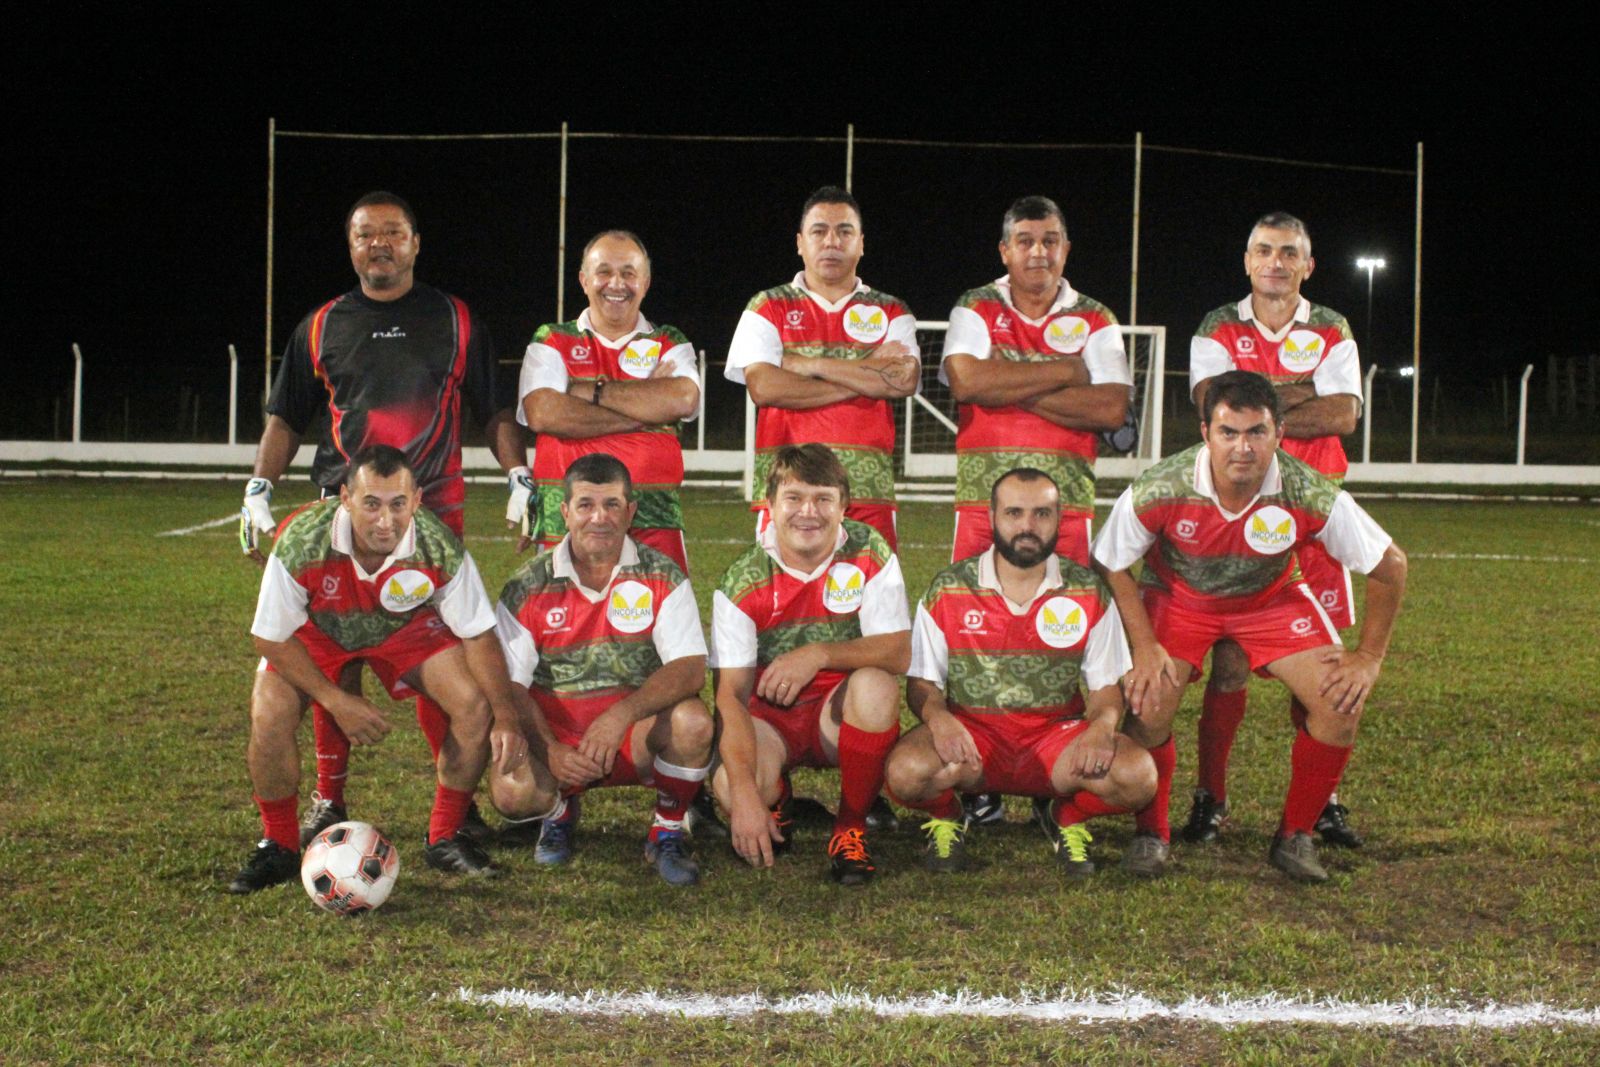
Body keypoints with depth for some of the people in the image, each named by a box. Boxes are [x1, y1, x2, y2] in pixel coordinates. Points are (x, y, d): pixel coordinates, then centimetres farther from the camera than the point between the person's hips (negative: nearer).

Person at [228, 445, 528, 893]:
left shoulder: (439, 548, -32)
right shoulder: (302, 544, -36)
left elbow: (478, 635, -20)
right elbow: (271, 639, -21)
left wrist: (505, 717, -30)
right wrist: (336, 701, -27)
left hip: (406, 626, 1)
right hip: (315, 630, -1)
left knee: (476, 705, -20)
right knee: (268, 717, -25)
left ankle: (445, 839, 2)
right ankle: (279, 847, 1)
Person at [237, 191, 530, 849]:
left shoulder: (455, 321, 10)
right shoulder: (322, 326, 13)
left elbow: (493, 412, 13)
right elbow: (286, 418, 17)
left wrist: (521, 479, 0)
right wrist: (258, 491, 6)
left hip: (435, 507, -1)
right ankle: (328, 799, 12)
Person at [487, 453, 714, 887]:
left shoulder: (661, 578, -4)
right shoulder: (528, 588, -2)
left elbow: (690, 668, -15)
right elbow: (509, 685, -5)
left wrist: (621, 715, -32)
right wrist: (550, 750, -22)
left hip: (638, 737, 0)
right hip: (554, 736, 0)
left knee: (692, 721, -31)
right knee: (512, 790, -30)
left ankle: (667, 833, -2)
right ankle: (560, 813, 12)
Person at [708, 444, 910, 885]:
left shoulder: (870, 554, -10)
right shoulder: (743, 581, -13)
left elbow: (898, 652, -17)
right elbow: (729, 693, -17)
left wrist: (820, 654, -34)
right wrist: (745, 793, -29)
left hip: (841, 715, 1)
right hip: (767, 716, -1)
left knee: (875, 684, -33)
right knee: (729, 788, -31)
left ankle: (851, 826, -11)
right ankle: (774, 798, 11)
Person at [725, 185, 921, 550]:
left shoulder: (891, 313, 15)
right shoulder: (767, 308, 12)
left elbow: (905, 381, -4)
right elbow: (763, 387, -5)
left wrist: (812, 364, -5)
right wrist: (864, 378, -4)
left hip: (869, 492, 1)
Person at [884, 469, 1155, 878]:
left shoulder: (1088, 592, 3)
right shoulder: (948, 590, 0)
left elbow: (1106, 685, 5)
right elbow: (922, 682, 1)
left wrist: (1102, 727, -18)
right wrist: (938, 717, -22)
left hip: (1057, 736, 1)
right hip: (969, 734, -1)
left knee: (1137, 776, -27)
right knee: (906, 771, -34)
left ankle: (1064, 815, 9)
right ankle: (946, 815, 6)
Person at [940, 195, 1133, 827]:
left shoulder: (1095, 322, 11)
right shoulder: (975, 310, 8)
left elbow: (1112, 408, -4)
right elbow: (968, 379, -11)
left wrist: (1015, 388, -9)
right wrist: (1065, 373, -7)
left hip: (1068, 499, 1)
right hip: (984, 493, -1)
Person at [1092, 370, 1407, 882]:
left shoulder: (1312, 496, -30)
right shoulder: (1158, 491, -31)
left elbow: (1390, 565, -14)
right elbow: (1111, 565, -13)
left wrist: (1368, 657, -12)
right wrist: (1144, 646, -19)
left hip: (1272, 598, 1)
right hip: (1177, 596, -1)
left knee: (1341, 704, -16)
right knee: (1148, 704, -22)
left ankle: (1295, 836, 7)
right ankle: (1151, 833, 6)